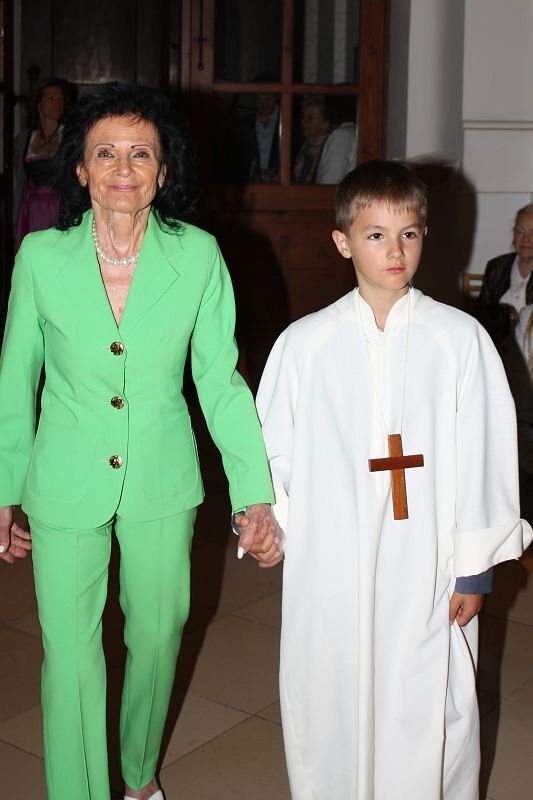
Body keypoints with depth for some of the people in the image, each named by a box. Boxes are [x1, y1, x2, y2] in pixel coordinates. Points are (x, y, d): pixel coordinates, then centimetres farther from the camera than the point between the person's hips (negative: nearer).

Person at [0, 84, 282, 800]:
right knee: (69, 654, 4)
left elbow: (221, 381, -5)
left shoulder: (198, 256, -10)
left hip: (163, 483, 1)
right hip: (66, 486, -1)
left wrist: (256, 495, -9)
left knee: (157, 636, 18)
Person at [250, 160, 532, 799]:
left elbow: (481, 455, -1)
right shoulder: (304, 343, -1)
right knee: (330, 709, 12)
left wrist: (475, 566, 1)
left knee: (429, 714, 8)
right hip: (328, 570, 1)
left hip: (426, 567, 0)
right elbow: (272, 451, 6)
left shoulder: (460, 339, -3)